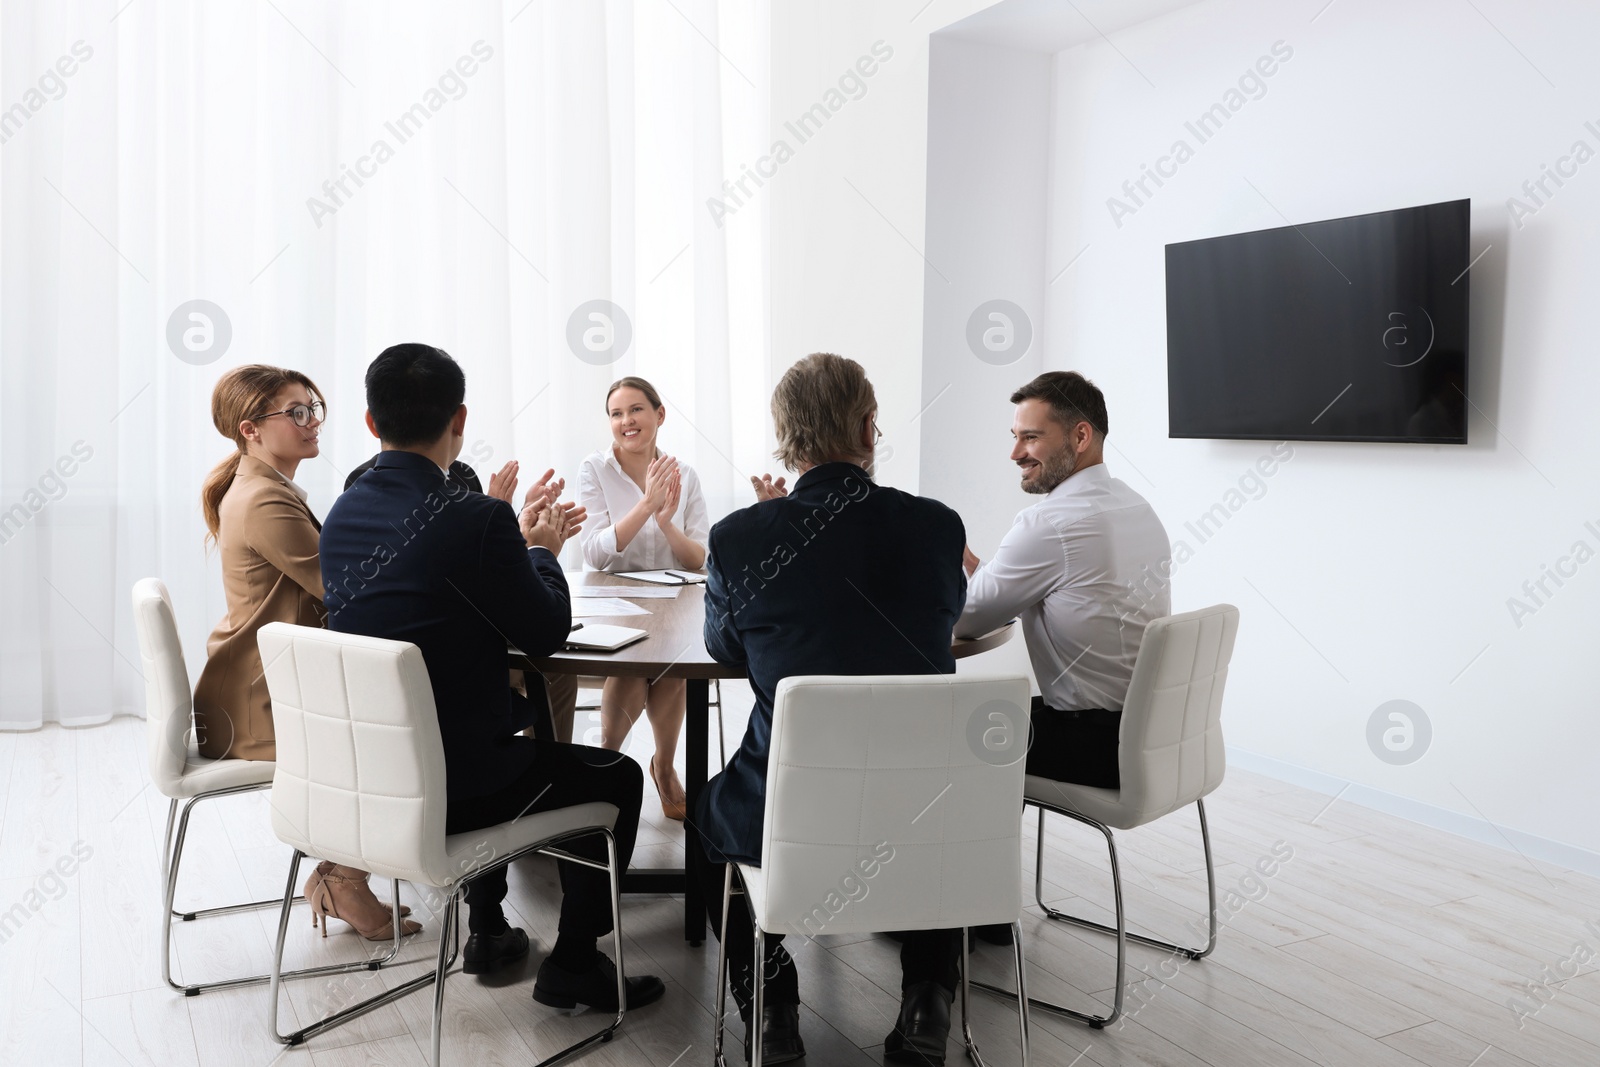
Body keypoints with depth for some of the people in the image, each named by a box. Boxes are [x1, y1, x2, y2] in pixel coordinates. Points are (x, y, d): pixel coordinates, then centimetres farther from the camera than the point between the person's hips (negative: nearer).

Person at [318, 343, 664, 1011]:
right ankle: (574, 962, 21)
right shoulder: (475, 519, -23)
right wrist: (542, 551, 6)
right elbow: (546, 634, -11)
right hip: (444, 791, -7)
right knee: (617, 777, 14)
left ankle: (487, 930, 42)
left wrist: (520, 540, 17)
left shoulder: (342, 515, 0)